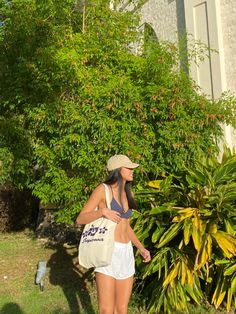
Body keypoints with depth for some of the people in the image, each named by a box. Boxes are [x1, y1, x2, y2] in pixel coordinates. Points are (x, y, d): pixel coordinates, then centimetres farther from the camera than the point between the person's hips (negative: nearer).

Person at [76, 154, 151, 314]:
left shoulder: (128, 193, 14)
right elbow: (80, 219, -6)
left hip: (126, 254, 6)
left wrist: (141, 248, 14)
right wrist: (102, 211, -22)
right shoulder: (103, 189, -6)